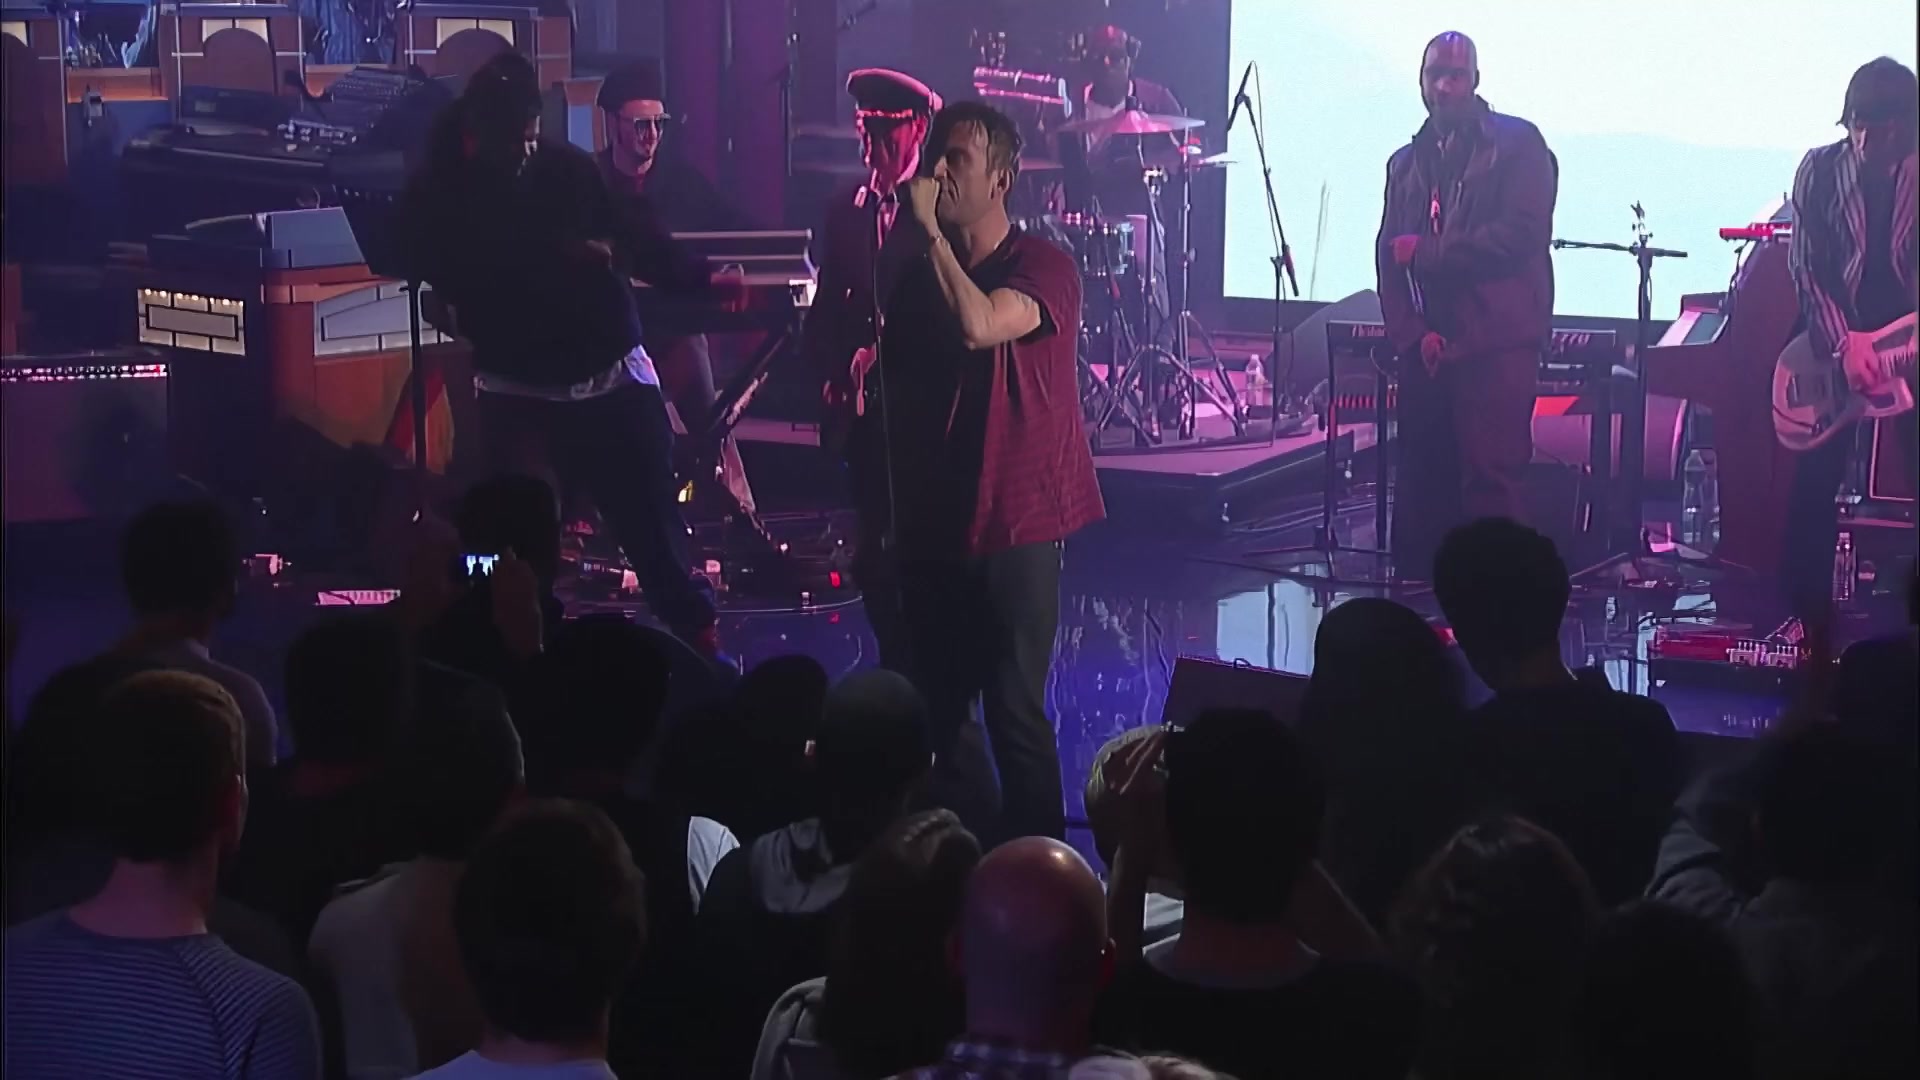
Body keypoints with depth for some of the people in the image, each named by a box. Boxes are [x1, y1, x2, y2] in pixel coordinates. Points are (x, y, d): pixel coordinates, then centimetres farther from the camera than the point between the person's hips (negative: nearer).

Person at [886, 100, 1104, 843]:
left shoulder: (1042, 268, -7)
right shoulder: (913, 272, 9)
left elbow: (978, 327, -28)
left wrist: (929, 230, -19)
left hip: (1014, 529, -5)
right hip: (932, 526, 5)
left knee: (1015, 714, -6)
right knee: (936, 711, 10)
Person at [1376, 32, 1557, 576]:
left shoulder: (1516, 144, 4)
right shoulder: (1406, 163, 20)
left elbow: (1522, 232, -9)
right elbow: (1389, 258, 13)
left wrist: (1426, 253, -5)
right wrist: (1412, 334, -4)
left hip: (1495, 342, -5)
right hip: (1425, 347, 5)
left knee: (1489, 478, -11)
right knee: (1421, 479, 4)